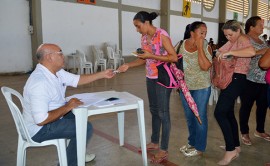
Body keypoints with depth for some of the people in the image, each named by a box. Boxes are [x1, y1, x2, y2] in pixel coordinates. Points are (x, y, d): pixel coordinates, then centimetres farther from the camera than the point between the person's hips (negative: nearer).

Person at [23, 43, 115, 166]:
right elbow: (41, 120, -33)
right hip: (39, 129, -10)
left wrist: (102, 74, 9)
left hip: (48, 116, 10)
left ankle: (76, 155, 33)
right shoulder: (39, 83, -32)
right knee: (85, 128, -15)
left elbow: (77, 80, 11)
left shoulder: (56, 71, -3)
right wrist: (67, 107, -24)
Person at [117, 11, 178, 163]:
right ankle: (155, 142, 32)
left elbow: (174, 57, -19)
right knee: (154, 110, 16)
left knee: (163, 112, 0)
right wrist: (128, 65, 0)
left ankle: (164, 150, 12)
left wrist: (151, 55, -21)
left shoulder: (162, 35, -15)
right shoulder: (144, 37, 7)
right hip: (151, 78, 8)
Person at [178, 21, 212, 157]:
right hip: (185, 86, 4)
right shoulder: (182, 45, -2)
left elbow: (205, 66, -25)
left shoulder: (206, 47, -11)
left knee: (200, 117, 5)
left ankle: (199, 147, 21)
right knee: (189, 116, 17)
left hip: (201, 87, -4)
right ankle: (192, 142, 36)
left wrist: (199, 47, -22)